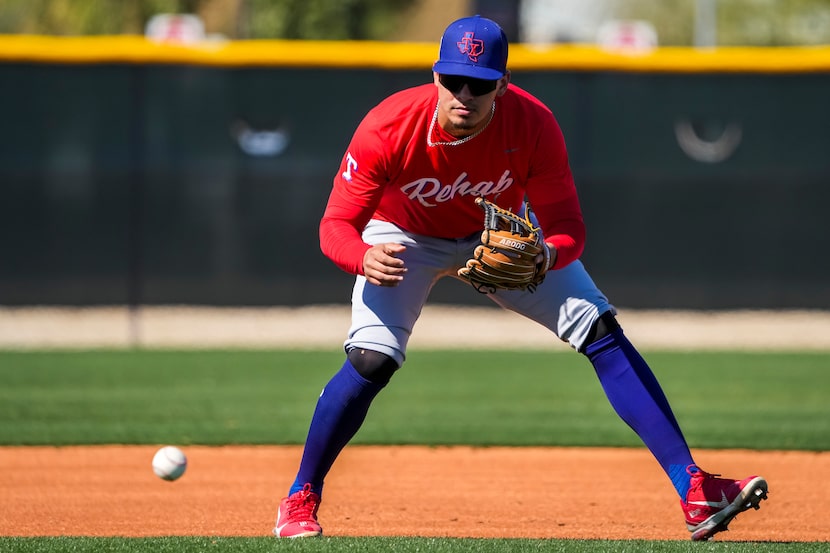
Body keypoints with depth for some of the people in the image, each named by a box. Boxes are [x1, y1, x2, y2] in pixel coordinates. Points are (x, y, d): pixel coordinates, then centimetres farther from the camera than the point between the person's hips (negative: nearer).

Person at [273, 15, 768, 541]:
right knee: (371, 361, -23)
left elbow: (568, 228, -27)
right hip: (405, 236, -2)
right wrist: (363, 258, -53)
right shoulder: (388, 128, -35)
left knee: (602, 333, -11)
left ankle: (694, 489, -11)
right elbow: (336, 225, -30)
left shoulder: (534, 125, -32)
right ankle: (301, 500, -1)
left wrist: (544, 257, -51)